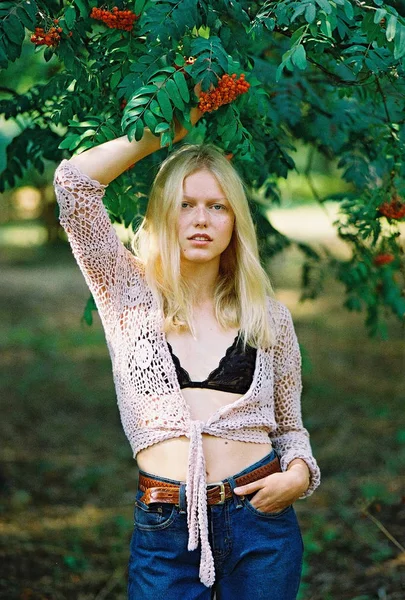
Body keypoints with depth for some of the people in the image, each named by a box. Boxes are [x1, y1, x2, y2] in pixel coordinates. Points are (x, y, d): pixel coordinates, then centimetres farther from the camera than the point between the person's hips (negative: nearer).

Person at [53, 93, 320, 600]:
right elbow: (72, 181, -6)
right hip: (164, 528, -1)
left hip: (260, 522, 1)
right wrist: (160, 131, 2)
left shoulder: (268, 316, 8)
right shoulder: (130, 294, 4)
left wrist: (299, 474, -5)